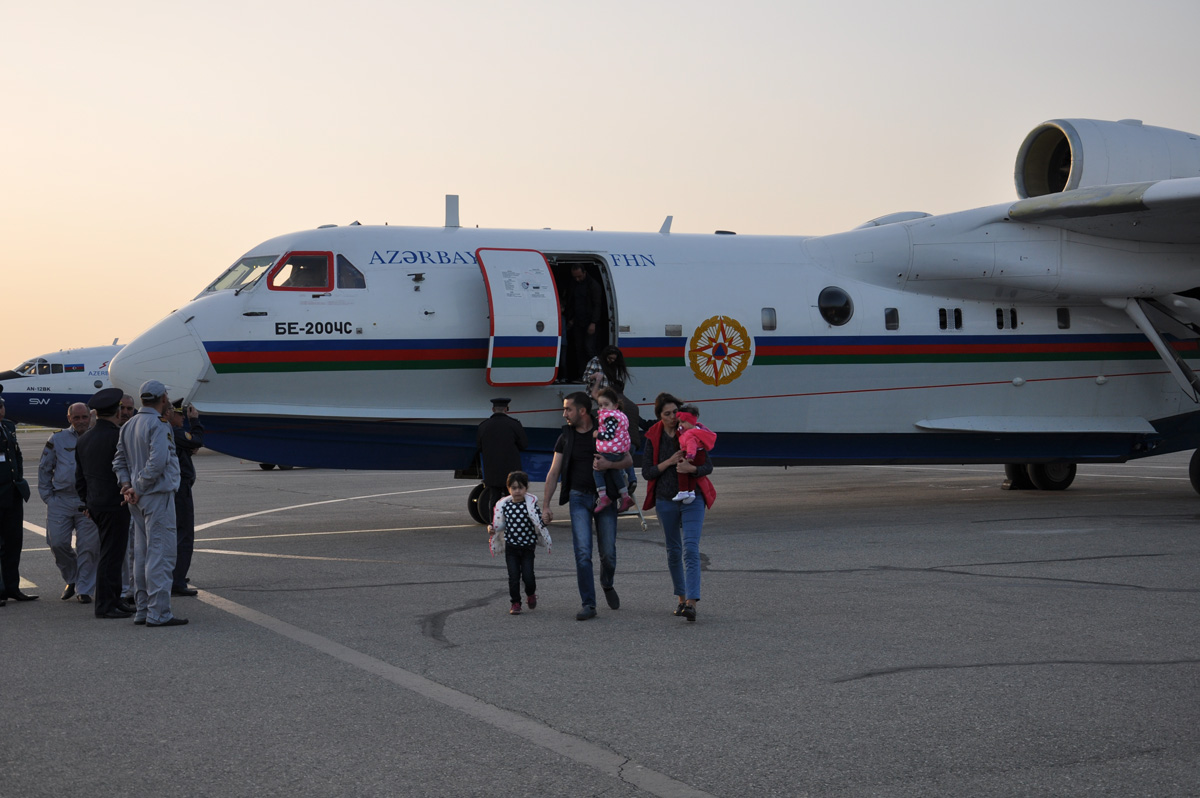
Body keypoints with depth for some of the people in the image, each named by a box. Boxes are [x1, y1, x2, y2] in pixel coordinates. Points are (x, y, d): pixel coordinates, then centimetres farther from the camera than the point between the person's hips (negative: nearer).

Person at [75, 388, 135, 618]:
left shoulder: (84, 439, 11)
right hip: (116, 504, -8)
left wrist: (86, 502, 23)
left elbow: (80, 477, 17)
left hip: (95, 504, 8)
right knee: (111, 554, -4)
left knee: (113, 553, 15)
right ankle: (105, 604, -3)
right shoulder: (118, 436, -14)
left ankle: (114, 599, 20)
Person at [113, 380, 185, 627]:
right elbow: (157, 461, -24)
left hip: (138, 499, 9)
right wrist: (138, 488, -15)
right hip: (158, 495, -9)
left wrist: (127, 485, 3)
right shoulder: (158, 424, -13)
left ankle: (143, 610, 16)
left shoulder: (128, 426, 14)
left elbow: (119, 460, 14)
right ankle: (158, 613, -9)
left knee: (142, 554, 12)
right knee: (161, 554, -7)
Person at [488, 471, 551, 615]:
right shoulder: (504, 505, 0)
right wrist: (492, 530, -6)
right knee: (513, 576, 0)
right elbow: (500, 524, 12)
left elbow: (539, 521, -4)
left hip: (528, 545, -2)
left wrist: (544, 522, -26)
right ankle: (515, 603, 15)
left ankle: (531, 594, 28)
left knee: (528, 576, -3)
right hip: (511, 546, 2)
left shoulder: (531, 503, -6)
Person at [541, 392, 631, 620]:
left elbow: (628, 459, -5)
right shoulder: (566, 438, 5)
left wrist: (608, 464, -26)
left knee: (608, 553, 3)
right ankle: (588, 605, -9)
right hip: (579, 498, 1)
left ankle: (607, 584, 35)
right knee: (583, 552, -12)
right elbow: (553, 473, 7)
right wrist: (545, 505, 1)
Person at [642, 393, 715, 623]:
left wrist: (691, 468, -26)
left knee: (690, 550, -14)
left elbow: (708, 466, -5)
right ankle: (681, 598, 24)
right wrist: (670, 461, -16)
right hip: (665, 500, 3)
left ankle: (691, 603, -21)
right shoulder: (653, 438, 1)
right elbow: (647, 472, -3)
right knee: (673, 551, 10)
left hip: (692, 499, -3)